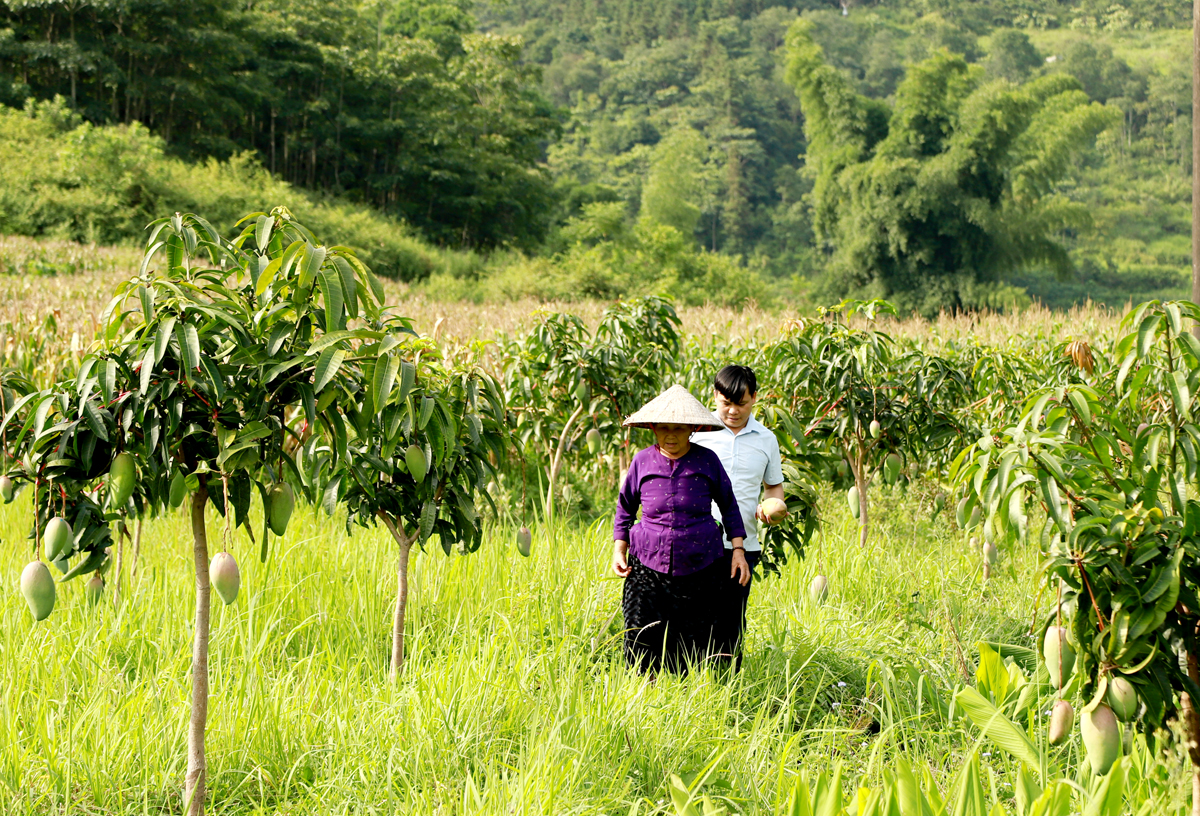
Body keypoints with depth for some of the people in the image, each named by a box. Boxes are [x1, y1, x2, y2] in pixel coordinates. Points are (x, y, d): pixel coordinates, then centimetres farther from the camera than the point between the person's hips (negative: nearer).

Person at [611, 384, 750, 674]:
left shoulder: (706, 460, 0)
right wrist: (618, 550, 9)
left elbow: (728, 504, 12)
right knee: (642, 645, -6)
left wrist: (738, 550, 7)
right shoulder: (642, 461, 2)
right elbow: (625, 506, 16)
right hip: (648, 566, 1)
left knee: (693, 648, 3)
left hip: (699, 568, 0)